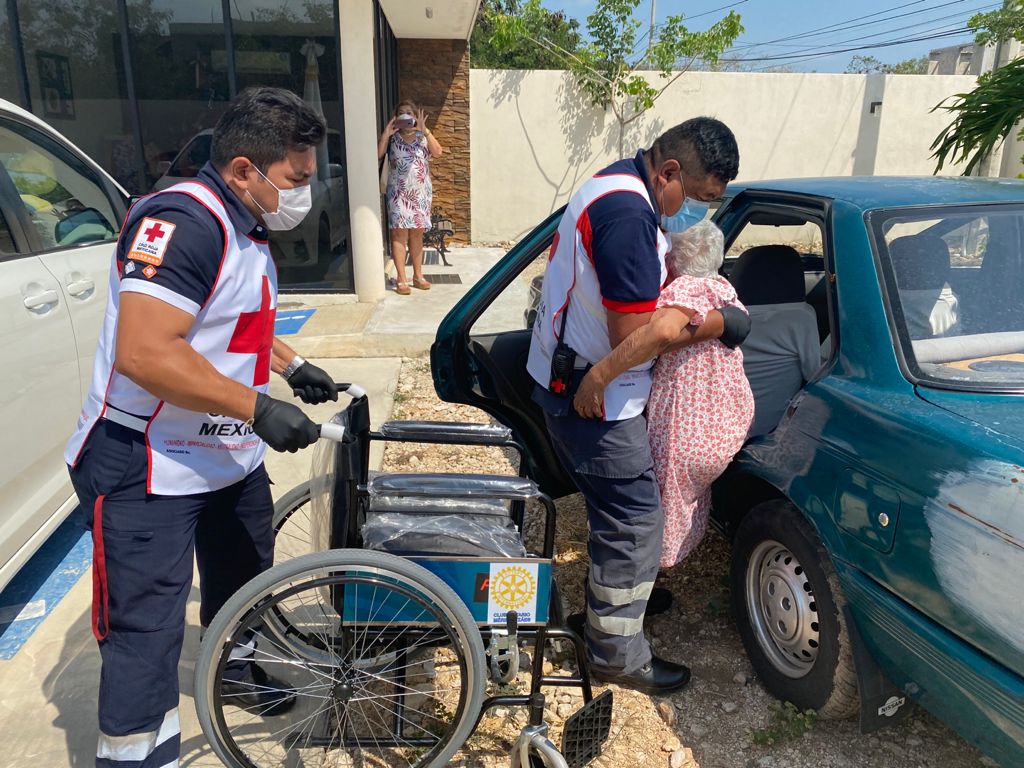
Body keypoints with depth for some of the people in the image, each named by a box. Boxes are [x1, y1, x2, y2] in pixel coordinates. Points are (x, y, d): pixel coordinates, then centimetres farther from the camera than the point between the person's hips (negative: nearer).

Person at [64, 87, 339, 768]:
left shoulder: (246, 228, 10)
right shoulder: (184, 221, -23)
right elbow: (144, 353, -32)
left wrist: (291, 364, 13)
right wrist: (258, 407, -29)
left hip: (231, 456, 10)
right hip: (148, 475, -10)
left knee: (242, 575, 27)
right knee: (146, 631, -1)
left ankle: (235, 667, 52)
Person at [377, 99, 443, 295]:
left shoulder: (422, 137, 5)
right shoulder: (392, 138, 2)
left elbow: (437, 152, -13)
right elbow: (377, 155, -11)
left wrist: (425, 130, -21)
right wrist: (386, 133, -17)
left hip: (421, 192, 2)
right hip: (398, 193, -2)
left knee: (417, 234, 9)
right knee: (399, 234, -6)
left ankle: (418, 275, 19)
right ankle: (401, 280, -4)